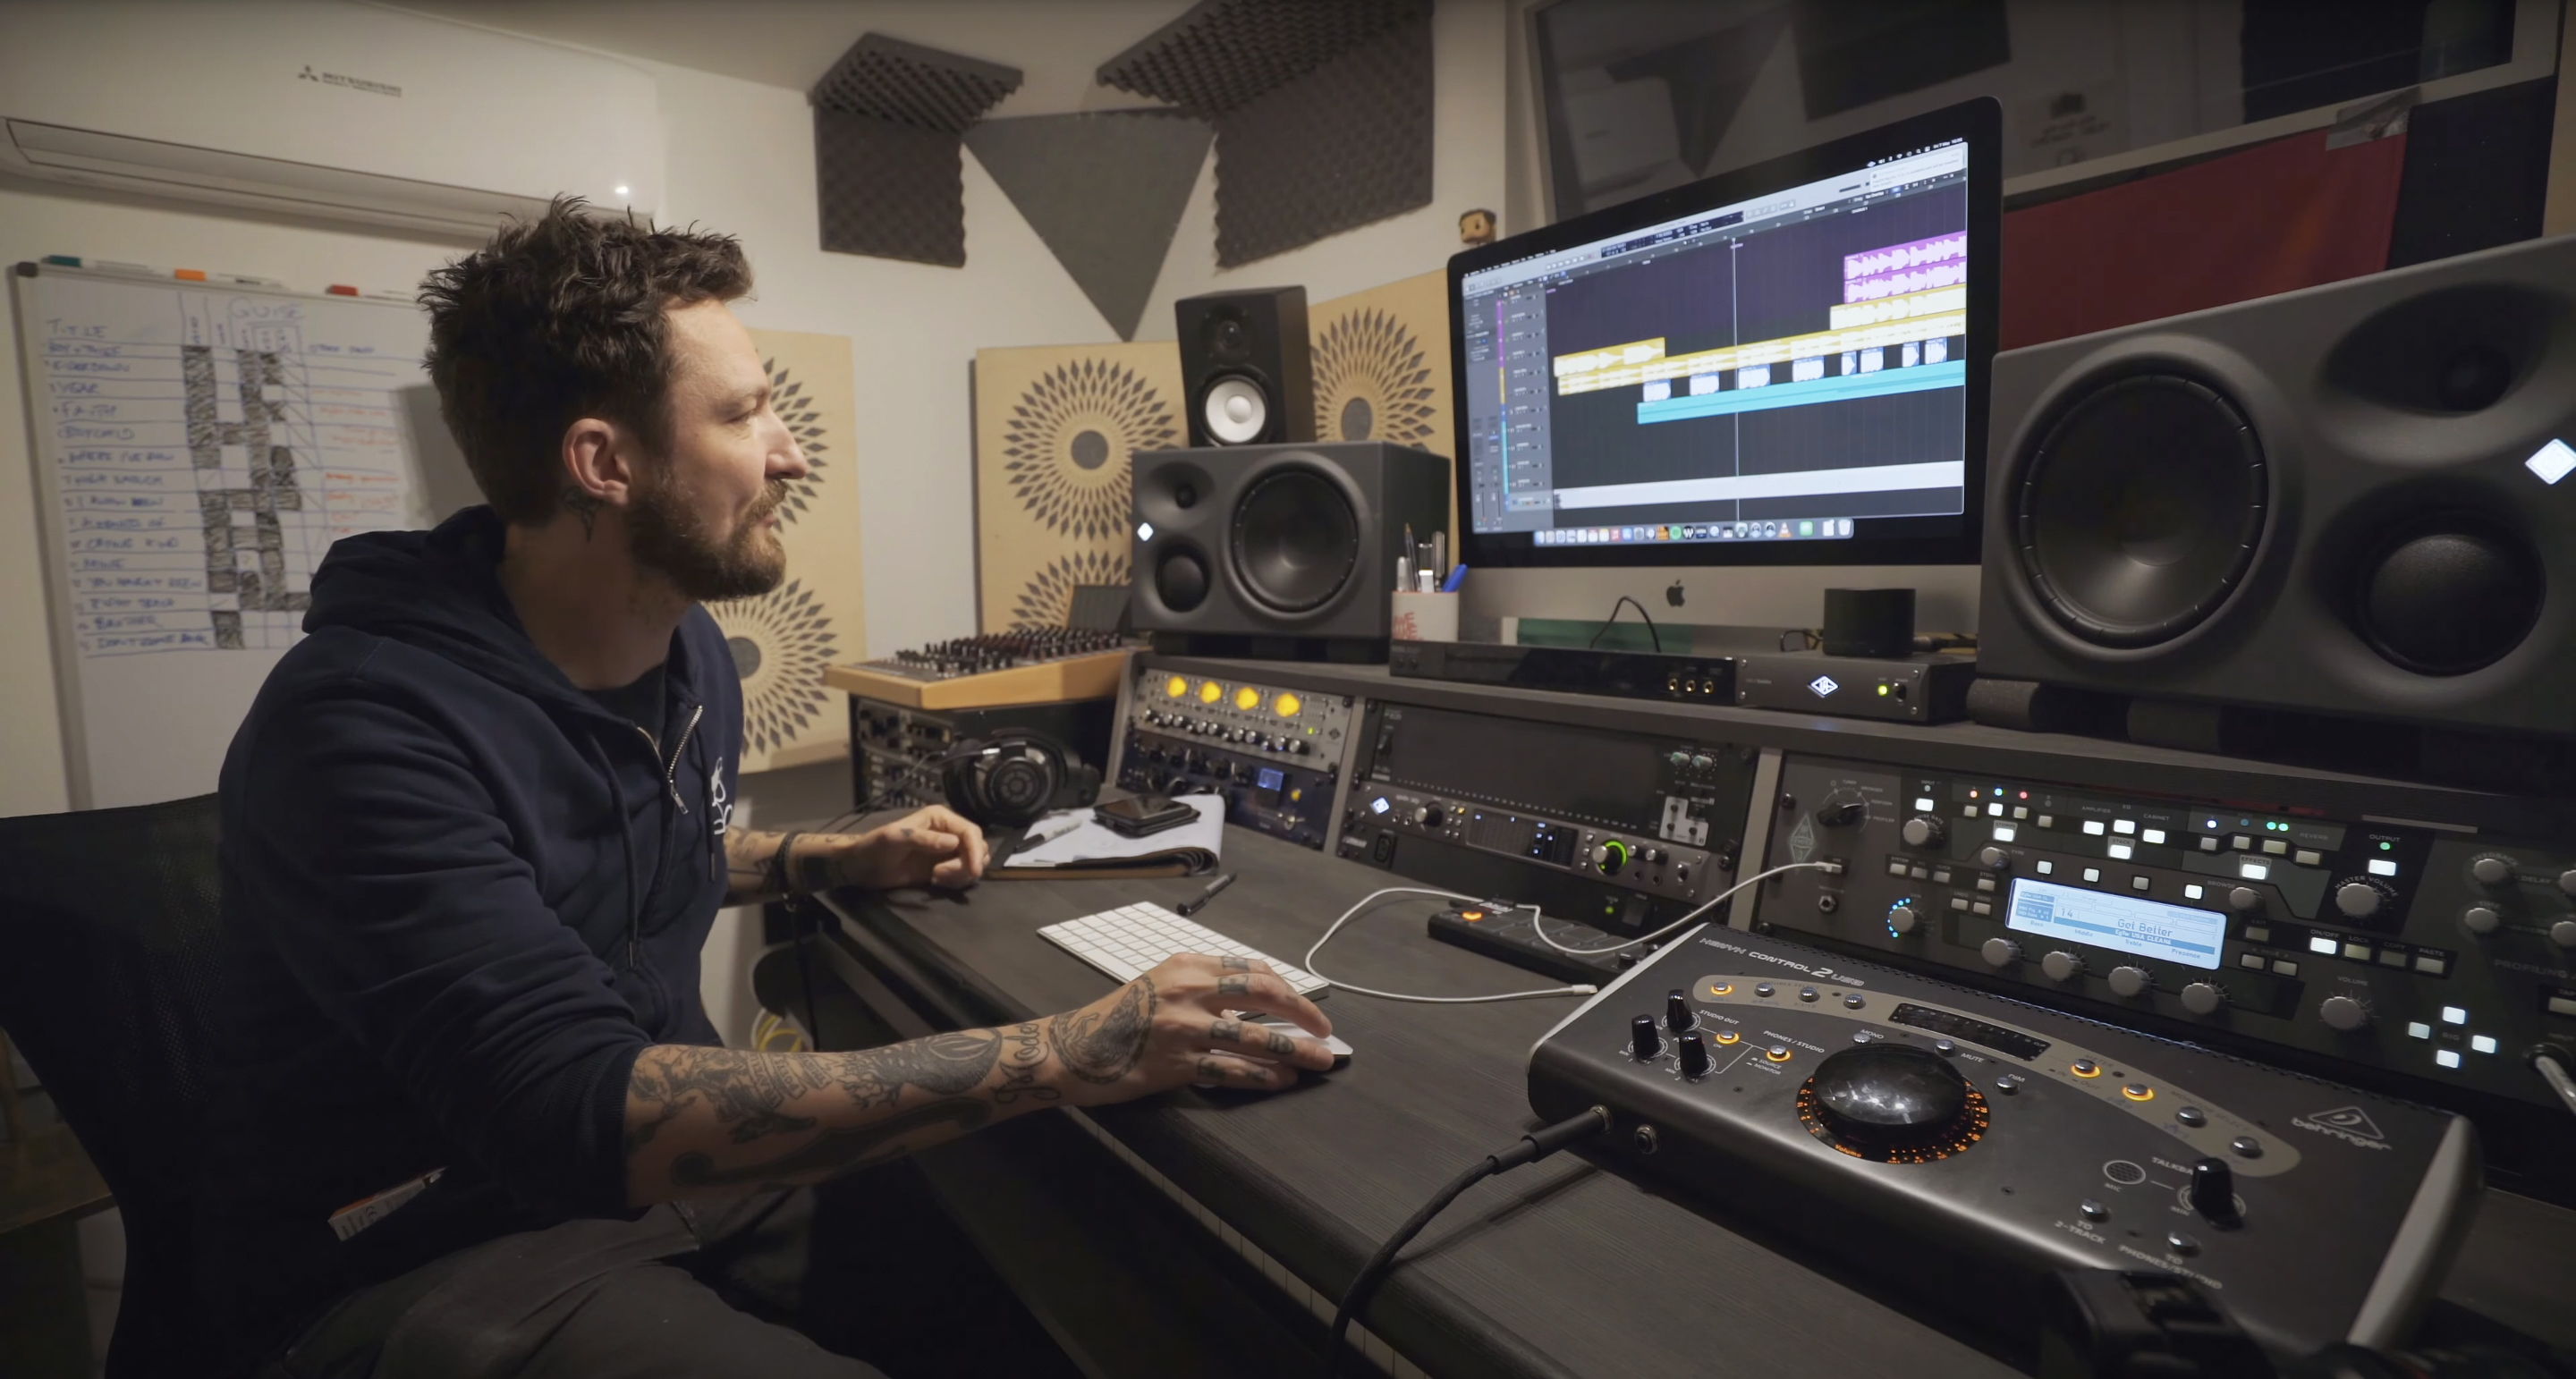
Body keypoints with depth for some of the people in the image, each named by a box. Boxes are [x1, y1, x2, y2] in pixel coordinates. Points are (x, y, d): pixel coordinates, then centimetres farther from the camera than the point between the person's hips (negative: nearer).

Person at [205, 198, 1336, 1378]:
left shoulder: (690, 648, 1)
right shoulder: (365, 721, -25)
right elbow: (583, 1110, -34)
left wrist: (847, 859, 6)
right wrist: (1063, 1056, -39)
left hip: (650, 1166, 7)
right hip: (413, 1266, -6)